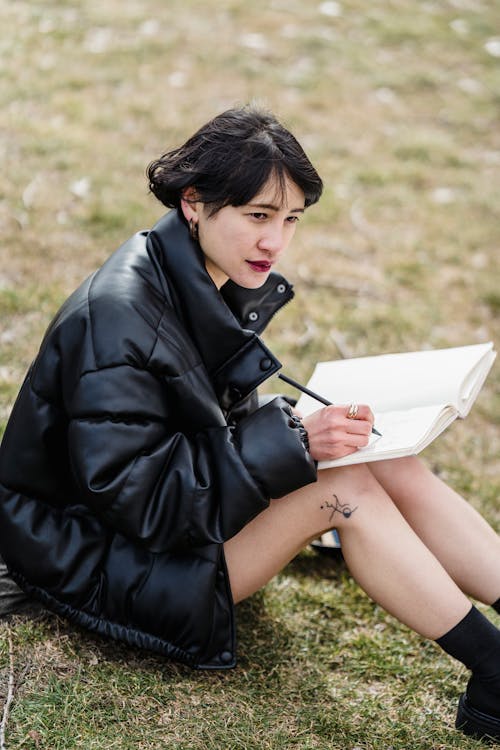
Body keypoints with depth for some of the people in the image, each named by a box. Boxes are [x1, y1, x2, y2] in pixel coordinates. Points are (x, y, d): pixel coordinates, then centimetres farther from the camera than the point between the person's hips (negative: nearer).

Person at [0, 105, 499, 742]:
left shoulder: (221, 285, 0)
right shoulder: (119, 319, -27)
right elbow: (129, 493, -28)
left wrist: (298, 426, -10)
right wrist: (290, 442, -30)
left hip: (183, 503, 8)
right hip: (101, 553, -8)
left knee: (394, 468, -11)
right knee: (345, 488, -24)